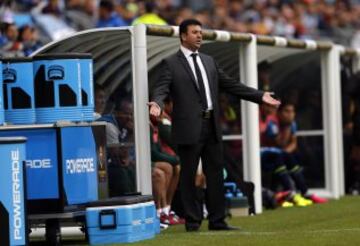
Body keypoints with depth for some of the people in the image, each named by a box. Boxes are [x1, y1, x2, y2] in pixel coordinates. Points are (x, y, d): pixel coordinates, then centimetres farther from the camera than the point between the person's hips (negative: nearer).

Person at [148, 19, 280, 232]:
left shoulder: (209, 61, 17)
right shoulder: (171, 63, -1)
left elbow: (230, 84, 17)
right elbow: (161, 88, -12)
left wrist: (260, 96, 12)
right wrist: (157, 103, -35)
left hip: (212, 126, 6)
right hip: (189, 127, -6)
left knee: (216, 174, 7)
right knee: (189, 175, 1)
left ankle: (217, 220, 12)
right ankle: (193, 221, 8)